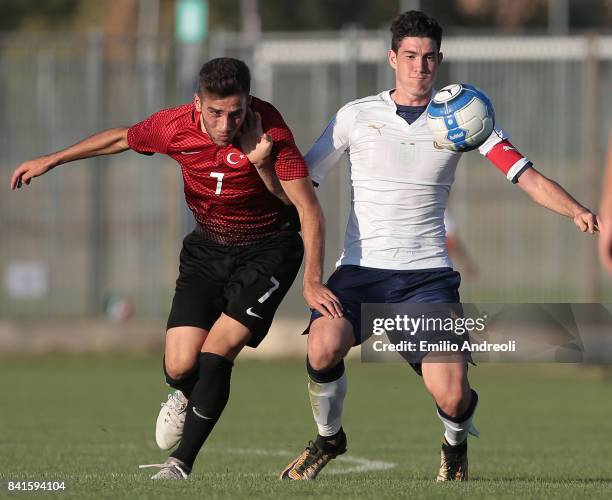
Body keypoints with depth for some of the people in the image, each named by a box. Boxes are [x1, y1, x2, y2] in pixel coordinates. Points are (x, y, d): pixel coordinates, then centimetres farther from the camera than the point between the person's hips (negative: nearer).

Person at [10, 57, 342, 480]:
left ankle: (182, 464, 0)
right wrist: (52, 160, 13)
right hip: (207, 247, 3)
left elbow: (309, 207, -24)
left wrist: (312, 282, -31)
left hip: (267, 251, -3)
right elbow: (122, 139, 7)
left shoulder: (268, 131, -26)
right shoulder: (175, 127, -16)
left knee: (215, 355, -18)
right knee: (180, 365, -8)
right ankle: (186, 396, 31)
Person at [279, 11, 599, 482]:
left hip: (427, 274, 0)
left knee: (451, 394, -17)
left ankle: (456, 443, 22)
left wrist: (578, 211, -20)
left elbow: (528, 177, -4)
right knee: (324, 346, -30)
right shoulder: (357, 116, 6)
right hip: (361, 267, 0)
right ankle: (328, 437, 2)